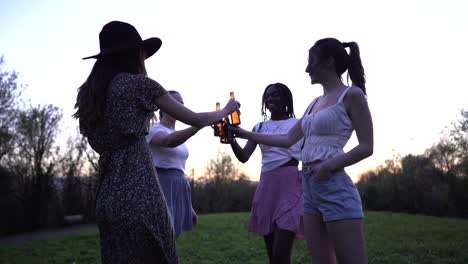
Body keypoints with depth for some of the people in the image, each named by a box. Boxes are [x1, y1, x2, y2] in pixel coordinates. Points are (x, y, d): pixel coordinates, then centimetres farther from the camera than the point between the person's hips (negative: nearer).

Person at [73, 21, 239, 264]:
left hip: (107, 197, 8)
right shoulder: (140, 84, -5)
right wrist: (226, 110, 22)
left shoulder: (89, 92, 14)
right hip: (139, 196, -7)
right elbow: (194, 119, 4)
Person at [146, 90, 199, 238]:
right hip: (160, 188, -8)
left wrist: (189, 206, 19)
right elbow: (170, 142, -29)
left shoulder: (178, 137, 22)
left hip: (178, 191, 8)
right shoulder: (154, 131, -4)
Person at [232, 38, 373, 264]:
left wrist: (330, 165, -20)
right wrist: (246, 134, 22)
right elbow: (288, 139, 21)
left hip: (335, 187, -8)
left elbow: (366, 147, -8)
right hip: (310, 188, 8)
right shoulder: (315, 103, 18)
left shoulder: (352, 95, -4)